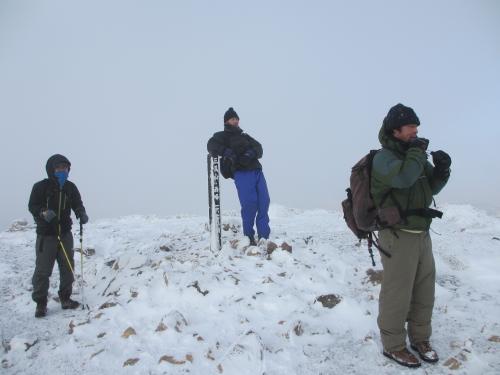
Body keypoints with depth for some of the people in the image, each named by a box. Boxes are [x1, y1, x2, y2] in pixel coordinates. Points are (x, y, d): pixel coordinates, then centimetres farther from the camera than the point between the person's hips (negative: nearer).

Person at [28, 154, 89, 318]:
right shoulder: (41, 186, -8)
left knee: (68, 268, 10)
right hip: (46, 235, -4)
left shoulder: (70, 187, 4)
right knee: (42, 270, -1)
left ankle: (65, 299, 25)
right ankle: (40, 304, 12)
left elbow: (77, 204, 8)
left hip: (65, 234, 4)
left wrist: (82, 214, -13)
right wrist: (43, 213, -29)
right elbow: (32, 206, -9)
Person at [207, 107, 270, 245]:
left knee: (264, 202, -6)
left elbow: (258, 148, 15)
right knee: (249, 203, -18)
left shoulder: (245, 136, 31)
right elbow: (212, 145, -5)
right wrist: (226, 151, -23)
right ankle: (249, 236, -3)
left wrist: (251, 153, -8)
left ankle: (264, 237, 0)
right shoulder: (222, 136, 16)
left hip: (256, 170, 5)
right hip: (242, 173, -5)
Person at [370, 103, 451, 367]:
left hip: (422, 234, 8)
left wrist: (441, 169, -3)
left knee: (424, 290, 17)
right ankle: (393, 345, 17)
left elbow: (431, 187, 16)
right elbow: (404, 177, -33)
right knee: (397, 294, 1)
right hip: (399, 237, -8)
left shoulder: (413, 153, 11)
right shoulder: (384, 158, -13)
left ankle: (420, 338, 35)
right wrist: (417, 151, -17)